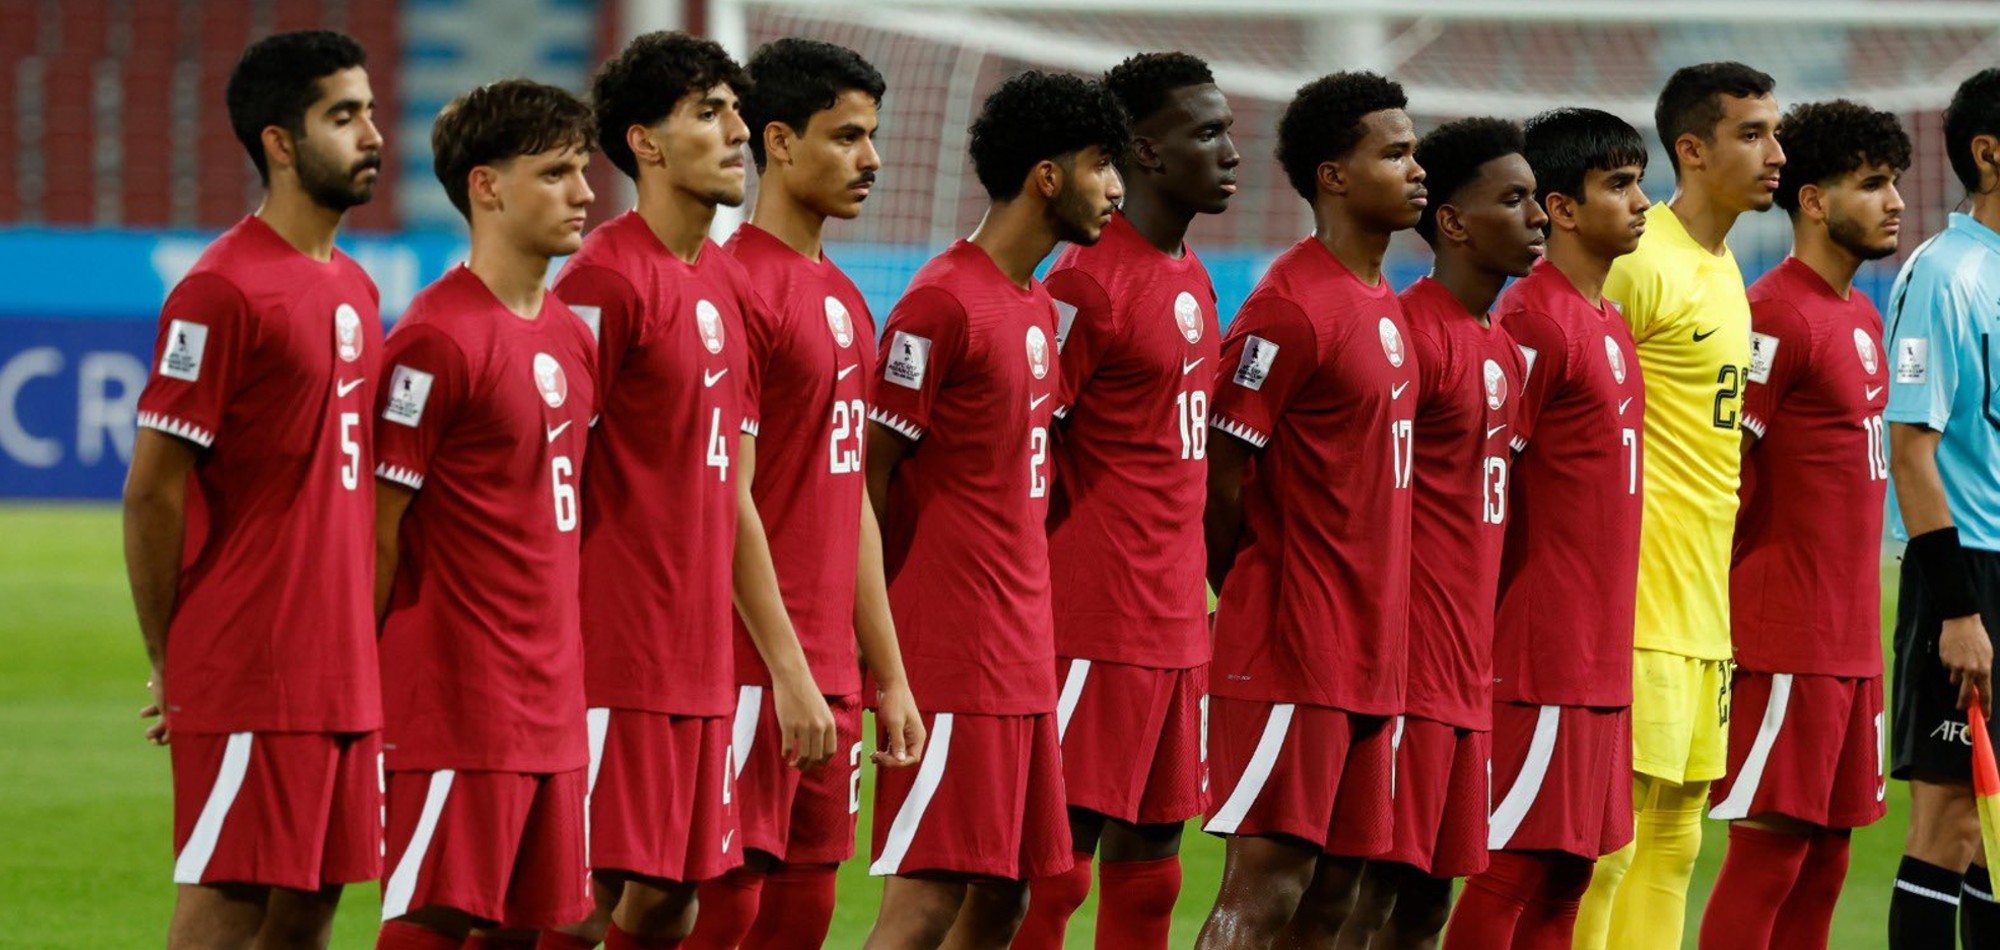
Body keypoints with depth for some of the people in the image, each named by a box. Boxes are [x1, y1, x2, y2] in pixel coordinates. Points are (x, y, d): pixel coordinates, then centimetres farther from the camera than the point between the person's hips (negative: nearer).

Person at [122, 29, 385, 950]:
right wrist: (170, 664, -5)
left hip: (348, 676, 8)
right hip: (249, 680, -8)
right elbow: (152, 494, -10)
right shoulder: (222, 292, -11)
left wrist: (360, 645, 15)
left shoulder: (354, 290, 15)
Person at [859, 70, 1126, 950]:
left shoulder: (1040, 307, 16)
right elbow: (870, 475, -12)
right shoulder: (942, 303, -13)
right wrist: (877, 634, -11)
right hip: (954, 661, -9)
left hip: (1022, 657, 9)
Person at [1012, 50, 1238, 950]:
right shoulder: (1090, 280, -12)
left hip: (1178, 628, 9)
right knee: (1057, 862, -7)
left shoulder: (1191, 279, 15)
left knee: (1148, 868, 9)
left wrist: (1210, 590, 16)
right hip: (1096, 628, -9)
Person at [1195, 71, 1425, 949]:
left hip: (1368, 660, 9)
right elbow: (1221, 481, -13)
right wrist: (1261, 605, -1)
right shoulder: (1292, 308, -13)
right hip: (1291, 650, -9)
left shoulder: (1382, 306, 16)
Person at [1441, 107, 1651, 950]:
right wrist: (1479, 644, -17)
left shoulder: (1607, 324, 16)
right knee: (1512, 870, -7)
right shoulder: (1534, 321, -13)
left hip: (1599, 655, 9)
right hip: (1542, 656, -9)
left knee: (1569, 869, 9)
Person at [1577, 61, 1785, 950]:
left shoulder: (1722, 267, 16)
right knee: (1611, 828, -9)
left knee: (1675, 835, 9)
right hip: (1644, 604, -9)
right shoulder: (1641, 262, -12)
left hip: (1705, 605, 9)